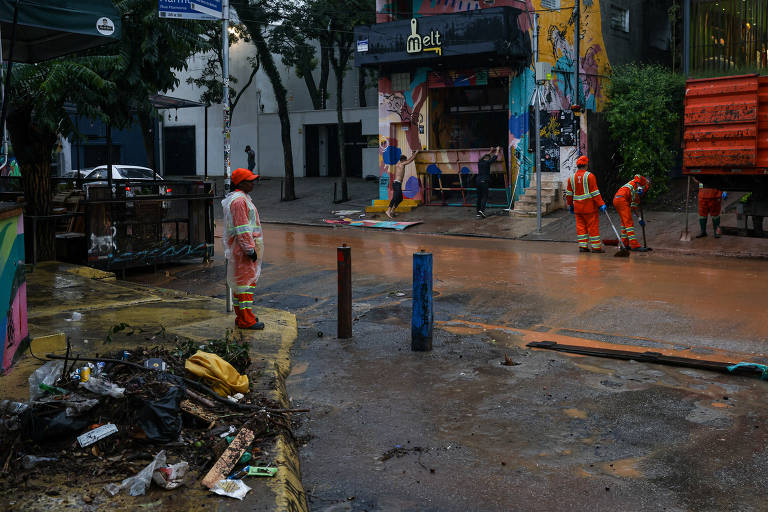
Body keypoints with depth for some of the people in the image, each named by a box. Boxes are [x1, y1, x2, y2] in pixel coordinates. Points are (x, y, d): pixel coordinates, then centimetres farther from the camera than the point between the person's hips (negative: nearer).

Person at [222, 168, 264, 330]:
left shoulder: (242, 198, 18)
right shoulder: (239, 200, -17)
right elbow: (241, 228, -21)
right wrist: (250, 249, -22)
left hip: (241, 248, 11)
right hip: (243, 248, -11)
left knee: (240, 280, 15)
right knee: (246, 281, -9)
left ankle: (241, 316, 23)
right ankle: (246, 320, -7)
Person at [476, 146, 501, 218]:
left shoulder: (480, 163, 13)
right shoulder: (487, 163, -4)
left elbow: (484, 157, 34)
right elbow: (495, 157, 7)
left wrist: (490, 152, 47)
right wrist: (497, 150, 24)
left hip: (478, 181, 6)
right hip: (484, 181, -6)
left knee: (479, 197, 9)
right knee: (485, 197, -8)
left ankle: (478, 212, 10)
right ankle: (482, 210, -25)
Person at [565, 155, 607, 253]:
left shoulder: (572, 177, 7)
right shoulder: (589, 176, -10)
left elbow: (569, 193, 12)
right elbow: (595, 192, -12)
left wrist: (570, 205, 23)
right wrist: (601, 204, -9)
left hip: (577, 206, 5)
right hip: (589, 206, -5)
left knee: (581, 226, 10)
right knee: (593, 226, 0)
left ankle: (582, 246, 8)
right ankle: (596, 247, 3)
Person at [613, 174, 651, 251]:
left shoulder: (638, 196, 33)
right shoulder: (644, 181, 12)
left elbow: (634, 207, 31)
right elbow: (637, 176, -10)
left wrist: (640, 218, 30)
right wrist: (639, 187, -15)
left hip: (616, 199, 10)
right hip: (622, 199, -10)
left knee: (624, 222, 18)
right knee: (629, 223, -10)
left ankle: (625, 244, 24)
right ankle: (634, 245, -12)